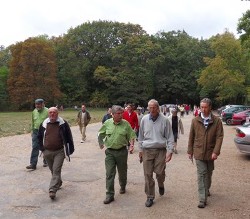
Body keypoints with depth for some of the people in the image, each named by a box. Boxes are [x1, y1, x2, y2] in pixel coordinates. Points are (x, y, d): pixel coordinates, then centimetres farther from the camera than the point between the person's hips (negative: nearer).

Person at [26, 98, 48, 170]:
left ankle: (46, 162, 25)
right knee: (35, 147, -3)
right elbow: (32, 122, 17)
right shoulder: (34, 112, 9)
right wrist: (32, 131, 15)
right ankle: (33, 164, -2)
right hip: (36, 131, 4)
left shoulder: (47, 111, -7)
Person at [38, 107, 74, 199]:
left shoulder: (63, 123, -4)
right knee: (53, 170, 18)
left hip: (59, 152, -4)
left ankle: (52, 190, -13)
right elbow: (39, 137, 16)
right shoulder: (44, 124, 4)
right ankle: (58, 183, 41)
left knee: (56, 171, -12)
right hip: (47, 152, 4)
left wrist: (70, 148, -1)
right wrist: (42, 147, 8)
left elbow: (69, 136, 1)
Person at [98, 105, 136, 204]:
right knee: (109, 174, -2)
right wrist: (101, 142, -4)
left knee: (122, 172, 16)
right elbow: (101, 134, 11)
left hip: (122, 151, 0)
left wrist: (132, 144, -17)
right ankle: (110, 195, 5)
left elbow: (131, 135, 0)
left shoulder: (126, 124, -4)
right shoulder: (107, 123, -1)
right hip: (110, 151, 0)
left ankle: (123, 187, 44)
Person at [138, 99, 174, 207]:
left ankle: (161, 185, 36)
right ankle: (150, 197, 18)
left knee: (160, 172, 0)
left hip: (160, 150, -2)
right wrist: (140, 149, 11)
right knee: (148, 174, 3)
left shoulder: (164, 120, -4)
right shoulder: (144, 119, 2)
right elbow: (141, 136, 11)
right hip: (147, 150, 2)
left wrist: (170, 151, -7)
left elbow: (170, 137, -1)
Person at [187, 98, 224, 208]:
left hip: (210, 153, 1)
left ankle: (207, 190, 42)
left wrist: (216, 152, -17)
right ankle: (202, 199, -1)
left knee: (208, 173, 18)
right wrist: (190, 151, 5)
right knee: (201, 174, -4)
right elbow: (191, 137, 4)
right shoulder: (195, 120, -1)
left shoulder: (217, 121, -5)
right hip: (199, 152, -1)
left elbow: (219, 137, -9)